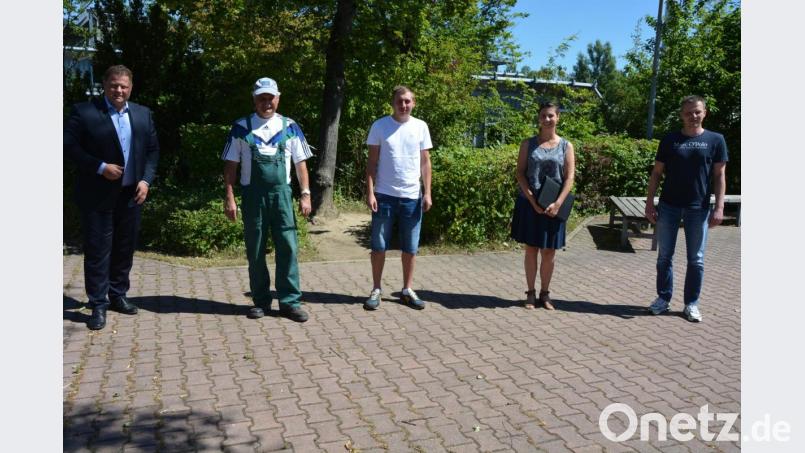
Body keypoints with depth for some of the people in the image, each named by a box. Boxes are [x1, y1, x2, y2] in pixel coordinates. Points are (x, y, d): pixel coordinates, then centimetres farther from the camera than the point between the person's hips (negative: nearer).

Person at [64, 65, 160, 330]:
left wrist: (146, 180, -2)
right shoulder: (84, 112, -5)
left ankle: (118, 295, 27)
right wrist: (101, 167, -16)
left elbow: (153, 150, 10)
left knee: (125, 248, 13)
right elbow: (69, 147, -8)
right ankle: (98, 305, 10)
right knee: (98, 250, 1)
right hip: (98, 195, -4)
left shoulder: (143, 114, 9)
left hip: (132, 194, 4)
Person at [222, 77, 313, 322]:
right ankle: (261, 300, 20)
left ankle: (290, 301, 8)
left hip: (282, 194, 1)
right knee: (255, 251, 7)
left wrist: (305, 194, 0)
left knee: (287, 248, -1)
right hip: (252, 195, 0)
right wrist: (229, 198, -3)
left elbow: (300, 163, 7)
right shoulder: (241, 128, 2)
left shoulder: (290, 127, 6)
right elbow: (230, 165, 3)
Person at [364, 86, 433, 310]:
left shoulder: (421, 127, 4)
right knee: (379, 246, 5)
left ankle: (408, 290, 22)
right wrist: (370, 192, -7)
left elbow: (425, 162, 7)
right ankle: (376, 289, 18)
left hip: (412, 196, 2)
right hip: (384, 195, -1)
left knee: (410, 248, 9)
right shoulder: (380, 126, -1)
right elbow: (372, 162, 0)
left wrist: (427, 193, 0)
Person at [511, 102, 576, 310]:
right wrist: (533, 200, -14)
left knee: (549, 252, 7)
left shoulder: (566, 146, 4)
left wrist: (557, 204, -14)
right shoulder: (528, 144, 3)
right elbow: (520, 174, -2)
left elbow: (569, 178, -2)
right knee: (531, 250, 6)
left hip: (553, 207, 0)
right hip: (529, 204, 0)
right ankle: (531, 293, 17)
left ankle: (545, 293, 21)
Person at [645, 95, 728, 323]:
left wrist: (719, 207, -8)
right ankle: (663, 298, 21)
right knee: (664, 257, 7)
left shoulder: (715, 140, 2)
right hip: (668, 206, 1)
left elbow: (719, 176, 1)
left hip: (699, 209, -1)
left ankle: (691, 304, 18)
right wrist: (649, 203, -2)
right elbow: (656, 173, 5)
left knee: (696, 260, 6)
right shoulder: (669, 140, 3)